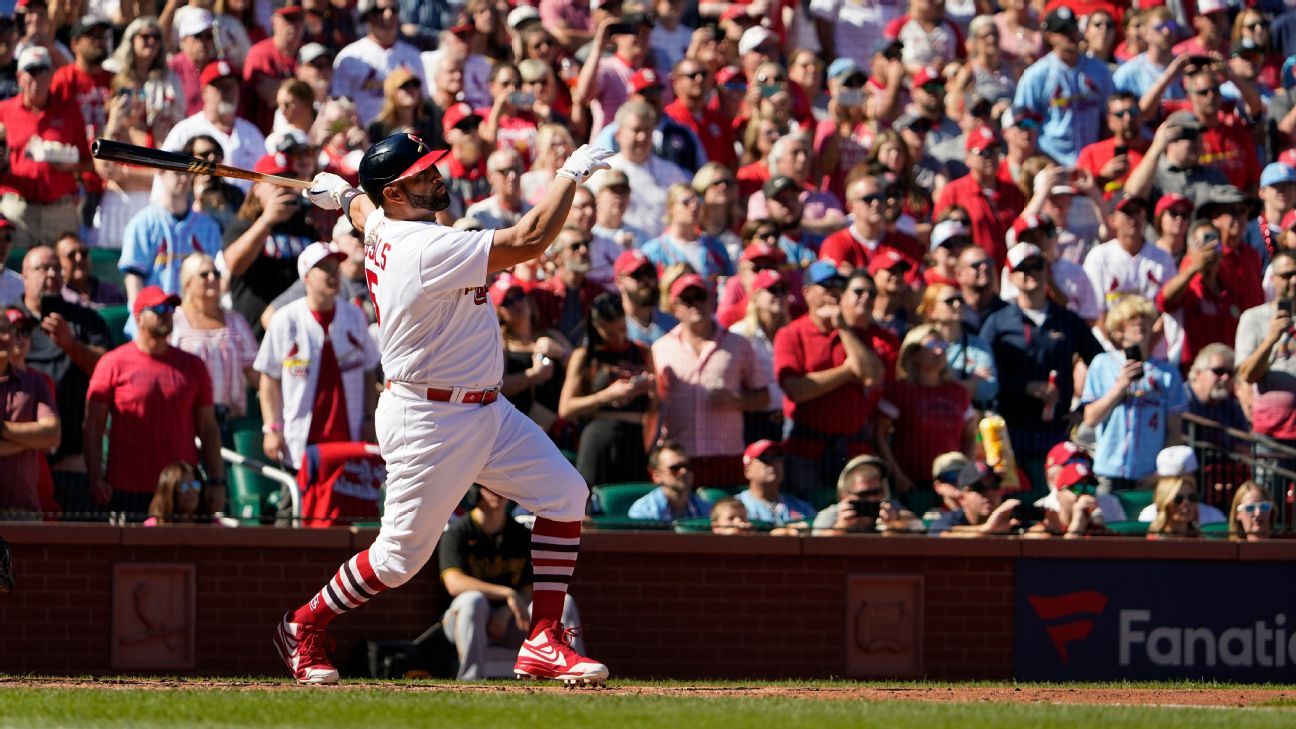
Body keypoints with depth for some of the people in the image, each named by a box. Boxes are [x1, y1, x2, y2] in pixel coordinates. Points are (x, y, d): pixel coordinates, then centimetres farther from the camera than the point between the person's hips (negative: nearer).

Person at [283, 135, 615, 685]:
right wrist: (572, 173, -21)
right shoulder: (427, 249, -25)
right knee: (401, 557, 1)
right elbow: (528, 242, -29)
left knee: (564, 494, -1)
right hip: (429, 423, -10)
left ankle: (544, 642, 1)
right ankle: (303, 627, 24)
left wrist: (341, 192, 52)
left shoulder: (381, 226, 3)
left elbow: (359, 207, 30)